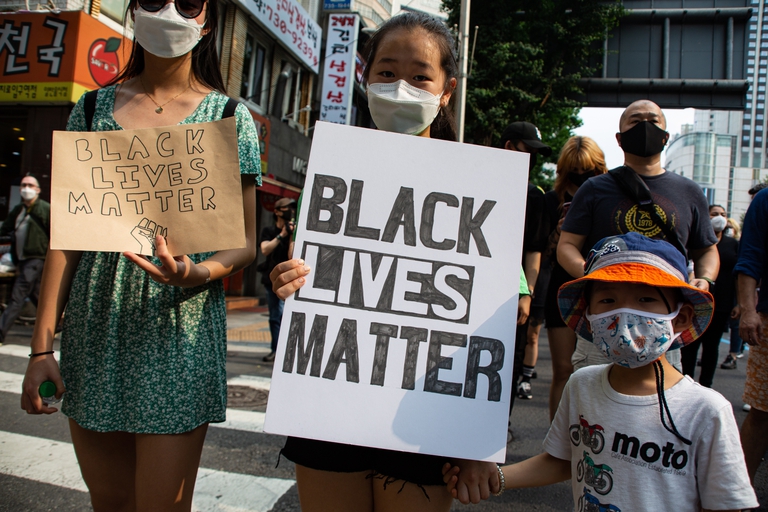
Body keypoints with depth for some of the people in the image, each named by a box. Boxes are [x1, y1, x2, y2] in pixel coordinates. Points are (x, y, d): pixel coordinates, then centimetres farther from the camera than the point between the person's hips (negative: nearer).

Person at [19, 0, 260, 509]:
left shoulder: (230, 116, 2)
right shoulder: (94, 108, 9)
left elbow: (244, 243, 0)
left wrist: (197, 273, -22)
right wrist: (42, 345, 1)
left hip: (181, 330, -3)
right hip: (94, 328, 3)